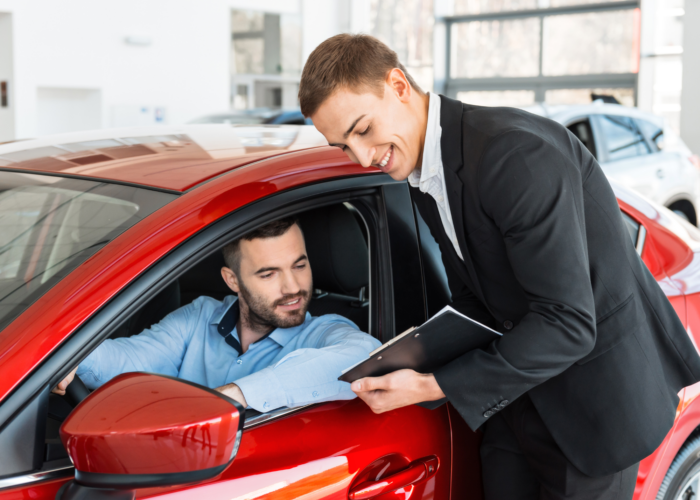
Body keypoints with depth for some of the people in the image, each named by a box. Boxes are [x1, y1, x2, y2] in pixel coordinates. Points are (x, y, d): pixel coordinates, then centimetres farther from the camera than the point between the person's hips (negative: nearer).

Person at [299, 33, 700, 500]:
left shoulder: (516, 152, -28)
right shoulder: (424, 176, 2)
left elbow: (567, 324, -30)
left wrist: (433, 387, -28)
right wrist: (427, 364, -8)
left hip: (600, 388, -7)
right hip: (518, 391, 8)